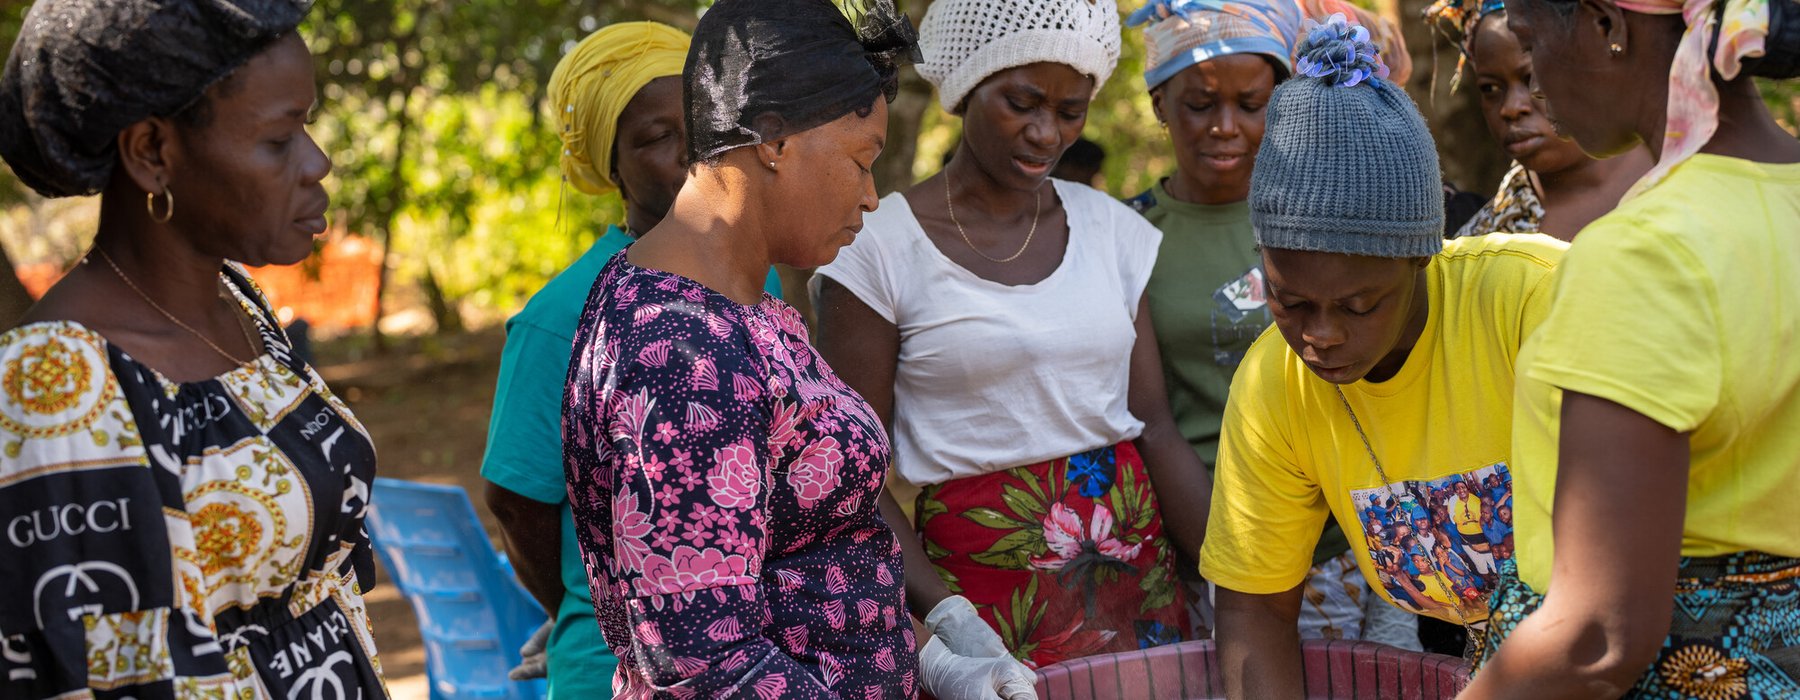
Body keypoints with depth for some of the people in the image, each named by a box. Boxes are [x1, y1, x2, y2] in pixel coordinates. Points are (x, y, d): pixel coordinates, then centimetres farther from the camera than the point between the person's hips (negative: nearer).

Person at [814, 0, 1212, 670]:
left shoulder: (1111, 229, 5)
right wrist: (944, 614, -23)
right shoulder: (879, 248, -8)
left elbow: (1155, 430, 5)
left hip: (1136, 565, 4)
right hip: (982, 578, -4)